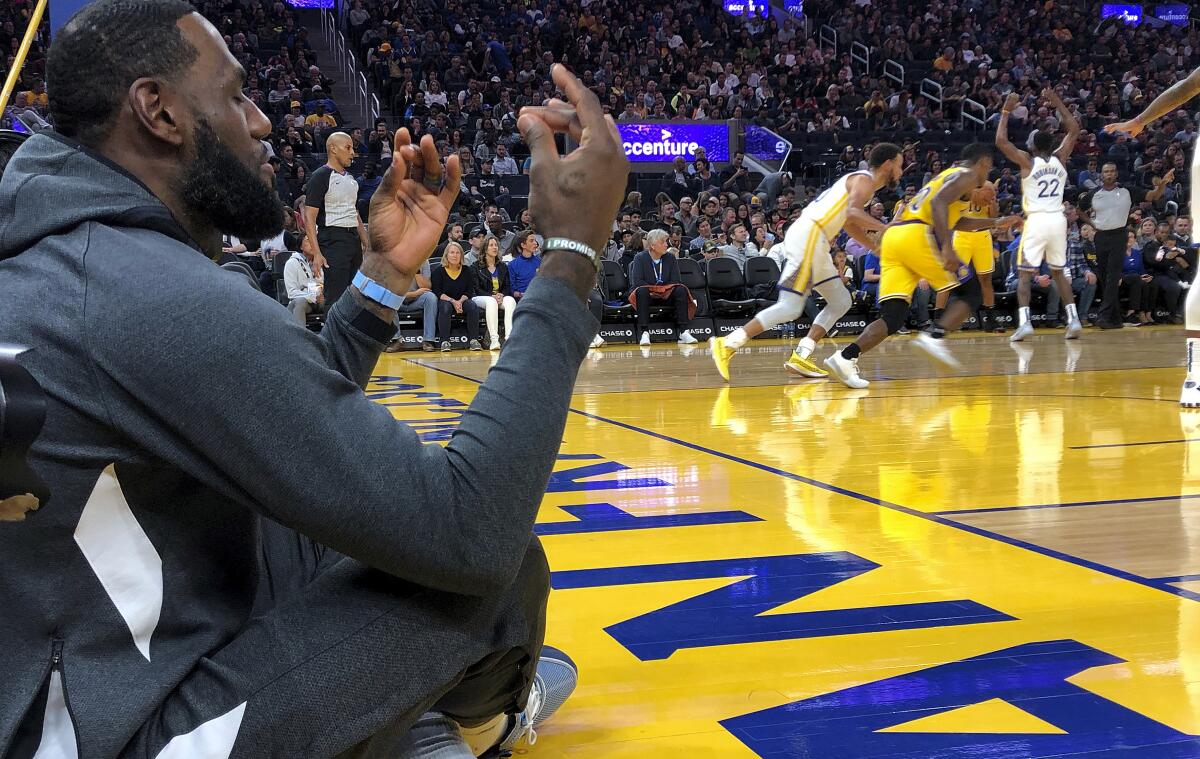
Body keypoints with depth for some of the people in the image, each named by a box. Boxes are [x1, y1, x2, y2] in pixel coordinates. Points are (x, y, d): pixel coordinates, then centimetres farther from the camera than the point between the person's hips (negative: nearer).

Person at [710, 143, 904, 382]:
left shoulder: (861, 182, 25)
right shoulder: (864, 180, -5)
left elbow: (850, 224, 36)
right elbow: (853, 212, -25)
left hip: (815, 243, 11)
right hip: (807, 238, -11)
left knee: (841, 302, 13)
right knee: (790, 308, -15)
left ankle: (800, 357, 7)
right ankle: (728, 344, -13)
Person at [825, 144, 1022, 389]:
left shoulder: (948, 175, 34)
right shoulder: (966, 176, 6)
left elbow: (954, 222, 49)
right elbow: (938, 204, -14)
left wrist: (995, 223, 54)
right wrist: (947, 247, -22)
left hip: (892, 237, 8)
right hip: (917, 236, -8)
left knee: (893, 317, 0)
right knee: (971, 292, 6)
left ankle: (846, 357, -21)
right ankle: (933, 337, -17)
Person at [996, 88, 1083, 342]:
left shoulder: (1027, 161, -3)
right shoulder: (1060, 158, 7)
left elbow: (1001, 141, -6)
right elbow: (1074, 130, 18)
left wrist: (1006, 111, 1)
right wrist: (1057, 102, 19)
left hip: (1036, 221, -4)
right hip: (1058, 220, 4)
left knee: (1024, 273, 0)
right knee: (1059, 272, 16)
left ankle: (1024, 322, -15)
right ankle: (1073, 320, 7)